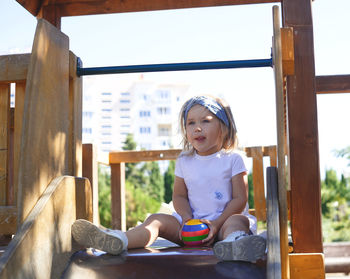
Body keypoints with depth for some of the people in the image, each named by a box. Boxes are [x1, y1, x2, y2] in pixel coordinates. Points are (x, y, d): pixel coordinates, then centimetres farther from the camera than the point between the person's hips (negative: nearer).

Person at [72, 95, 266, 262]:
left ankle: (233, 243, -70)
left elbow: (240, 198, -4)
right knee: (158, 220, -17)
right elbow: (179, 196, 13)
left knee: (239, 220, -35)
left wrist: (217, 224, -17)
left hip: (225, 219, -3)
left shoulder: (232, 159, 0)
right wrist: (187, 218, -9)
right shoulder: (184, 162, 12)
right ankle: (118, 241, -40)